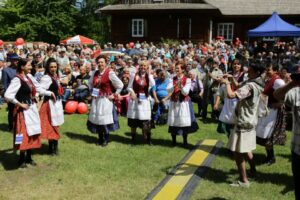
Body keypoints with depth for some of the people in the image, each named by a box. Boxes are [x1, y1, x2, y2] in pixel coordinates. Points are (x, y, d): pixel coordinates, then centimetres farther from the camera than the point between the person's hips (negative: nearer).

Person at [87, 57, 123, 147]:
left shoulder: (110, 73, -11)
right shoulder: (95, 73, 7)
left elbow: (120, 85, -11)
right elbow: (90, 83, 27)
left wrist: (114, 95, -8)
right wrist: (92, 92, 15)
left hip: (106, 99, -6)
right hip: (96, 99, 6)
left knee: (105, 118, -4)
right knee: (97, 118, 8)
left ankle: (106, 139, 11)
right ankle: (100, 138, 21)